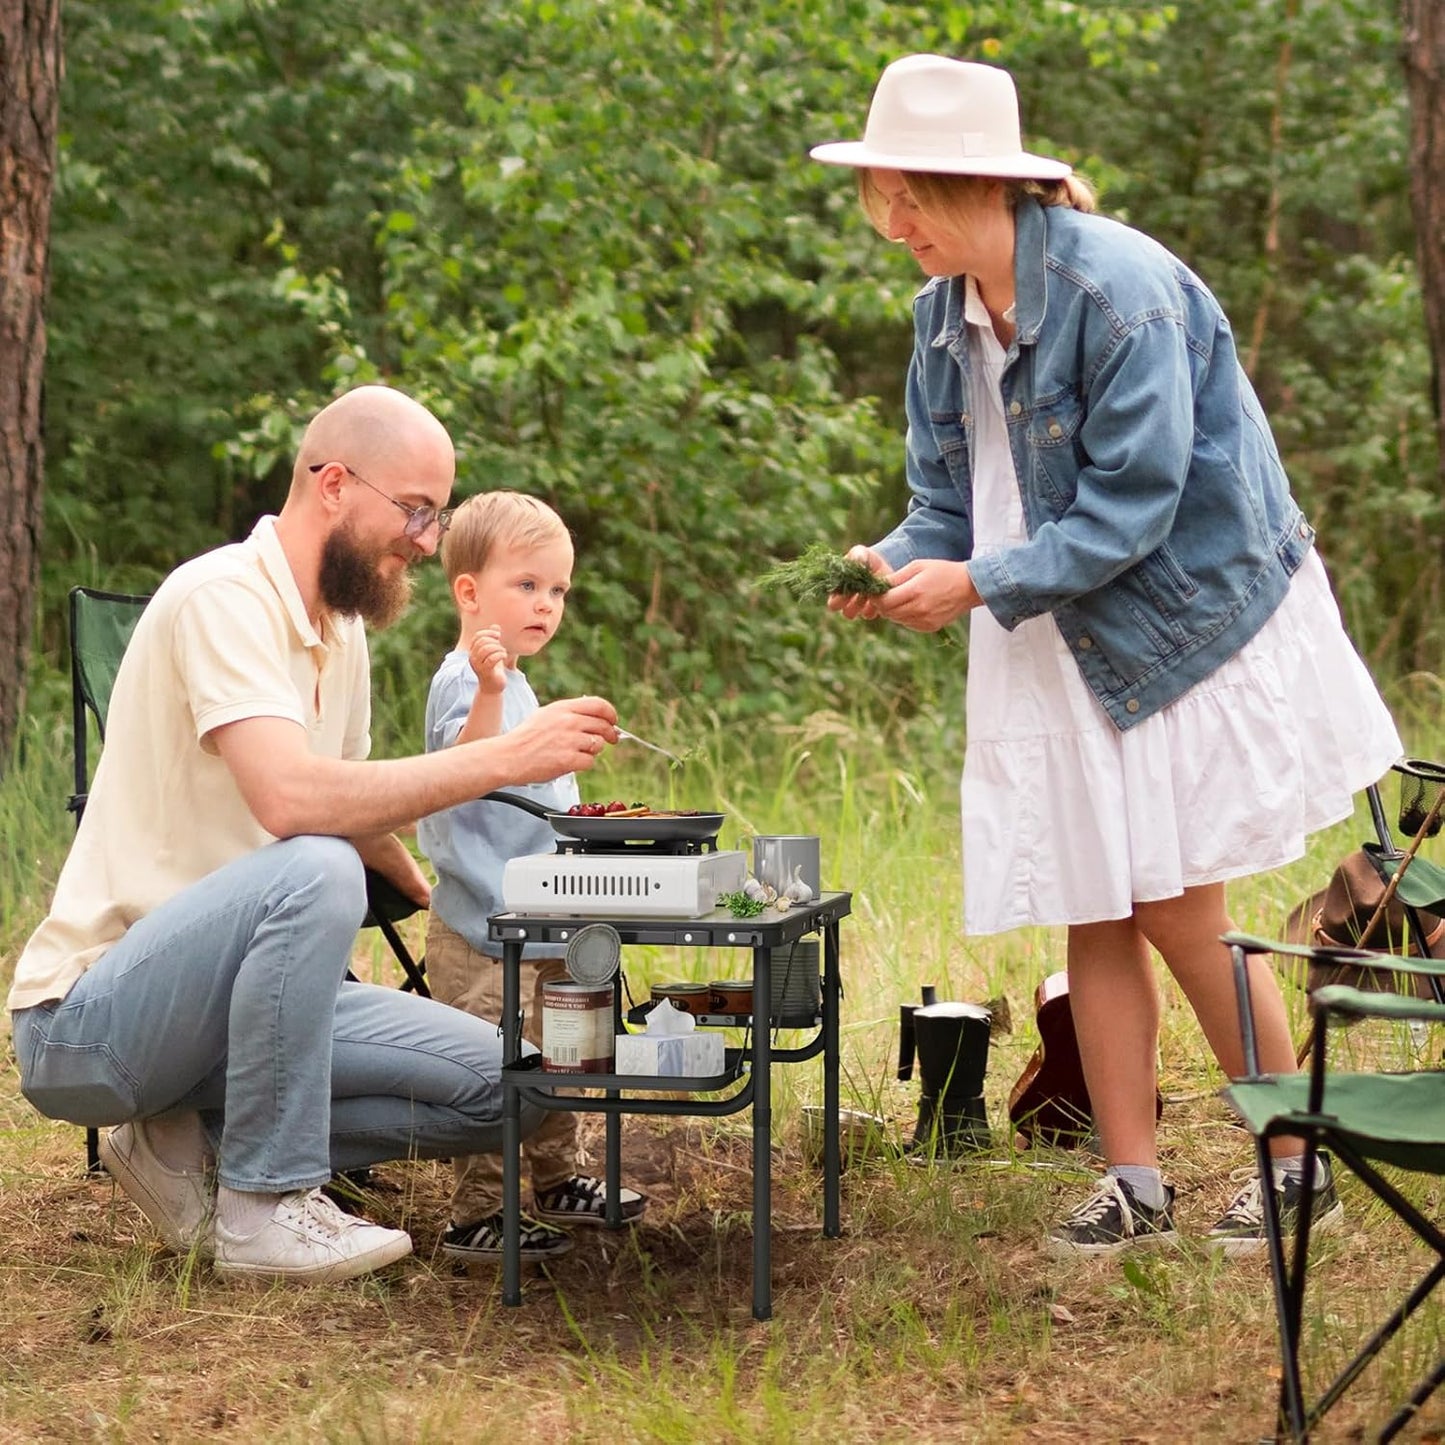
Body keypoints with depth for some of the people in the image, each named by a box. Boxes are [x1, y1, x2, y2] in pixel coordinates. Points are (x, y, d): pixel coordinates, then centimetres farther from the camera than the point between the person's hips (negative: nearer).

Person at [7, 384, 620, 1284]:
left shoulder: (340, 628, 11)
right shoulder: (223, 595, -17)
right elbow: (291, 797, -33)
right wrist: (505, 757, -29)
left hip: (219, 990, 9)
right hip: (86, 1018, -9)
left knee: (496, 1087, -4)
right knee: (315, 872, -36)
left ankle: (195, 1143, 3)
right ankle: (264, 1208, -22)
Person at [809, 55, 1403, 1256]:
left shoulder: (1121, 289, -21)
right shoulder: (946, 309, 3)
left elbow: (1131, 506, -22)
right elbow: (952, 496, 9)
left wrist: (976, 584, -24)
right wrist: (899, 562, -13)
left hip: (1184, 632, -7)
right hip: (1056, 656, 7)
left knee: (1179, 910, -4)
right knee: (1092, 915, 5)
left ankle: (1299, 1166, 13)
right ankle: (1133, 1186, 14)